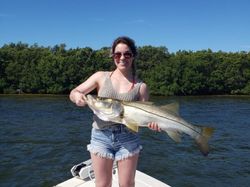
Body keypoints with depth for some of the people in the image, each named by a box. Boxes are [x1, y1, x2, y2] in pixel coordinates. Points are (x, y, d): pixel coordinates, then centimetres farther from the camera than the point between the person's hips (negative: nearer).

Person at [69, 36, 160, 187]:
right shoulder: (101, 77, 2)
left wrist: (152, 122, -21)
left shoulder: (141, 86, 1)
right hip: (101, 136, 1)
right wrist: (77, 96, -20)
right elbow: (73, 93, 3)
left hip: (128, 138, 0)